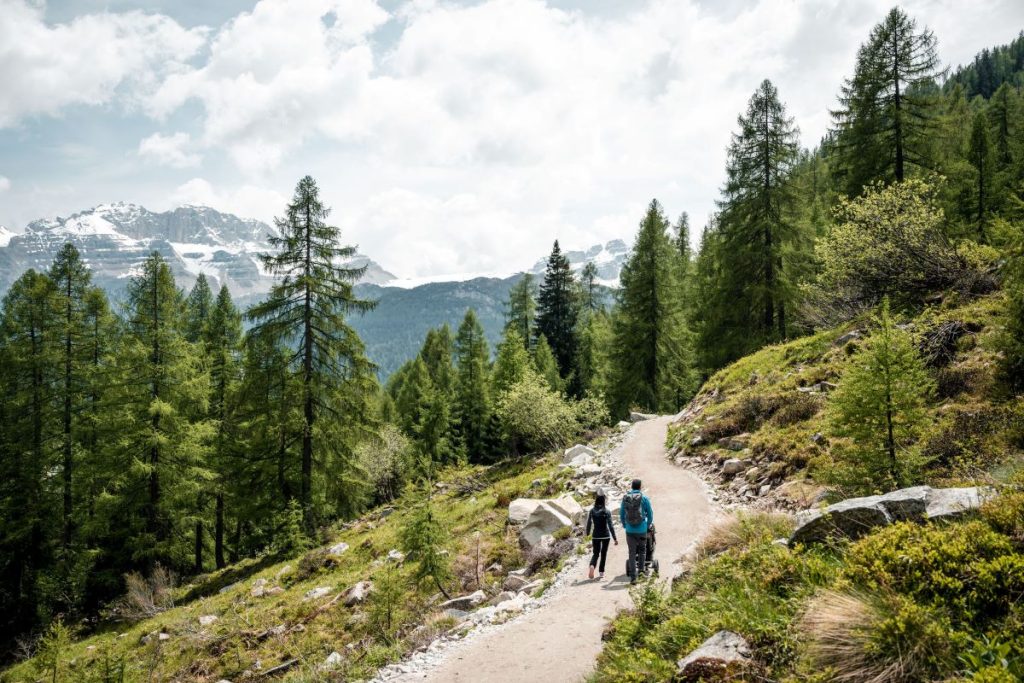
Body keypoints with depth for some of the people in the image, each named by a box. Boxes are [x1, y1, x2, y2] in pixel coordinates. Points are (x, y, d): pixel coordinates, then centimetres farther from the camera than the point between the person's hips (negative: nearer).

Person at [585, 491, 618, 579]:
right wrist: (615, 538, -7)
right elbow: (610, 526, -12)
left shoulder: (592, 511, -5)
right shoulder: (606, 512, -12)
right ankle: (601, 573, 17)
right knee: (603, 553, 15)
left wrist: (587, 534, 17)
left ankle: (592, 566, -17)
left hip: (596, 536, 1)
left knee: (596, 553, 12)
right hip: (606, 535, -1)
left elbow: (589, 523, 1)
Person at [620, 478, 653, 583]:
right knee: (642, 549, 22)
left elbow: (622, 514, 10)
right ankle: (641, 568, 13)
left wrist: (624, 525, 26)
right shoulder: (644, 498, -5)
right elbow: (650, 513, 2)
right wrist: (648, 525, 20)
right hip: (641, 529, -1)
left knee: (632, 553, 5)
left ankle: (633, 577, 2)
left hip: (629, 530, 2)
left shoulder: (625, 498, 2)